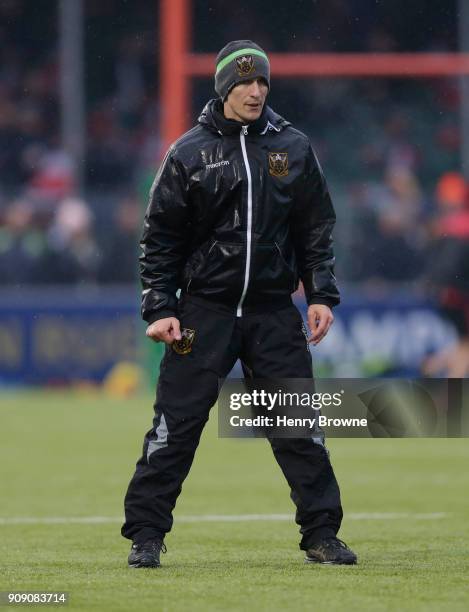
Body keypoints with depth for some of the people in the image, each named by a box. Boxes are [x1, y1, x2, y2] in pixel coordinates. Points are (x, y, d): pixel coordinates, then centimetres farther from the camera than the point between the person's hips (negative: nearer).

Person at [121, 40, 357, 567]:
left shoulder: (293, 148, 7)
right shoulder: (188, 153, 1)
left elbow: (316, 228, 12)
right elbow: (160, 237, 3)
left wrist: (321, 295, 3)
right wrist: (159, 308, -5)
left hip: (274, 311, 2)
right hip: (204, 309, -2)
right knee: (176, 424, -4)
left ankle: (321, 533, 9)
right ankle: (146, 534, 3)